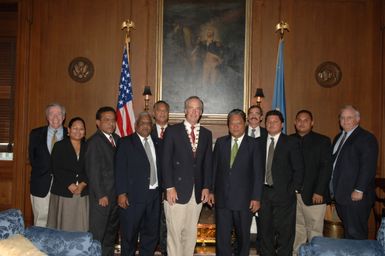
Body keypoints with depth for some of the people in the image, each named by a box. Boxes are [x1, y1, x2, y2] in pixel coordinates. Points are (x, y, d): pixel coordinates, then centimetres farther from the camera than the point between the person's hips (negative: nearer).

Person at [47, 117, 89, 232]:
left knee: (80, 226, 1)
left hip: (82, 194, 2)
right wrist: (70, 185, -12)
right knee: (63, 225, 0)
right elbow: (56, 169, -4)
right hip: (63, 193, -2)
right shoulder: (59, 146, 4)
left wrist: (83, 184, -10)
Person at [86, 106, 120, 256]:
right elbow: (93, 171, -14)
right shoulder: (94, 142, -11)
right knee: (98, 233, 2)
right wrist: (101, 195, -15)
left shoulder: (116, 139, 11)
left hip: (116, 195, 7)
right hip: (102, 196, -7)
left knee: (112, 232, 17)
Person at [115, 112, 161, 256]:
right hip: (133, 196, -4)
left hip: (154, 195, 4)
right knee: (130, 234, 7)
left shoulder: (156, 143, 11)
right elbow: (120, 169, -6)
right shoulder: (126, 143, -1)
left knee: (151, 233, 12)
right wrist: (121, 193, -13)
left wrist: (162, 190, 3)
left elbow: (159, 167, 11)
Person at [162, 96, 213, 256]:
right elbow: (166, 161, -4)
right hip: (177, 190, -3)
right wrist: (169, 187, -11)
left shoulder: (207, 134, 11)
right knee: (175, 232, 0)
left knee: (191, 233, 9)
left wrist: (206, 187, 2)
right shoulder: (173, 131, 0)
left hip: (198, 192, 4)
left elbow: (208, 163, 11)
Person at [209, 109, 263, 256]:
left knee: (243, 237, 12)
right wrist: (211, 191, 4)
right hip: (222, 198, 2)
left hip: (244, 200, -2)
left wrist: (256, 198, -7)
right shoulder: (220, 142, 8)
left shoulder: (254, 144, -1)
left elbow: (258, 173, -3)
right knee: (222, 237, 3)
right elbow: (214, 168, 9)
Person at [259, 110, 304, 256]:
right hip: (264, 193, 3)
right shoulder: (260, 143, 9)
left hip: (284, 193, -3)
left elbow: (298, 169, -2)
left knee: (285, 232, 2)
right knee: (265, 230, 11)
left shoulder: (291, 143, 0)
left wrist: (294, 190, -8)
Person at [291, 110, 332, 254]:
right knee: (297, 228, 10)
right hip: (292, 193, 3)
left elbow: (326, 167, -4)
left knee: (314, 230, 0)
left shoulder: (322, 141, 2)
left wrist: (319, 192, -11)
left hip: (313, 195, -3)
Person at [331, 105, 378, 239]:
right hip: (340, 195, 8)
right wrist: (333, 190, 14)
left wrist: (359, 190, -19)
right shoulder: (338, 138, 18)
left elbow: (368, 167, -15)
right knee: (347, 232, 13)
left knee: (356, 233, -3)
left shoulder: (366, 138, -8)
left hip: (356, 196, -7)